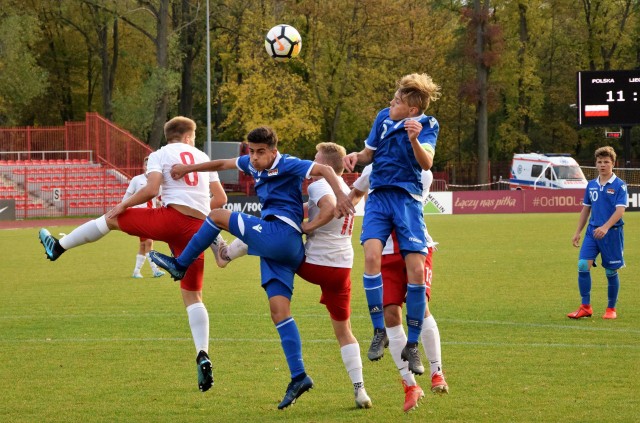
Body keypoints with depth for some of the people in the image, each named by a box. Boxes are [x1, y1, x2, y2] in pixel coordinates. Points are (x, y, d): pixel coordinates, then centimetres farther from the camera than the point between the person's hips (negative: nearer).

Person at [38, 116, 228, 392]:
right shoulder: (203, 158, 20)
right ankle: (202, 357, -8)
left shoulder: (160, 155, 7)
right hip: (197, 230, 3)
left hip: (171, 218, -3)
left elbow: (151, 189, -9)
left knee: (111, 219, 20)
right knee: (193, 296, 8)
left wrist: (124, 205, 5)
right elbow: (220, 198, 16)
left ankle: (58, 247, 31)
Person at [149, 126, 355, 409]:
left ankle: (180, 265, 14)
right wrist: (189, 168, 36)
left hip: (280, 232, -9)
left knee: (217, 217, -2)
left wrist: (340, 196, -29)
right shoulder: (254, 165, 19)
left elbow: (324, 170, -14)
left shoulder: (286, 165, -5)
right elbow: (224, 164, 33)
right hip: (277, 249, 9)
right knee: (279, 310, -2)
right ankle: (298, 376, -9)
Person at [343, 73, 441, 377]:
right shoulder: (384, 118, 5)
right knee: (372, 255, -22)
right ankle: (379, 331, -10)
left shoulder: (426, 126, -6)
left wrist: (414, 140, -41)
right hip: (379, 195, 2)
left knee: (416, 270, -10)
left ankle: (412, 346, 4)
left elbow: (426, 163, -22)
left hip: (408, 199, -2)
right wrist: (355, 156, -4)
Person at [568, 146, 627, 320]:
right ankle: (585, 307, -5)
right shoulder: (591, 185, 10)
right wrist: (578, 232, 15)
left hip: (612, 232, -4)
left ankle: (611, 309, 17)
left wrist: (606, 227, -29)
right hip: (592, 231, 4)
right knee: (583, 265, -10)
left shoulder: (619, 185, -7)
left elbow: (620, 210, -16)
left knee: (611, 271, 3)